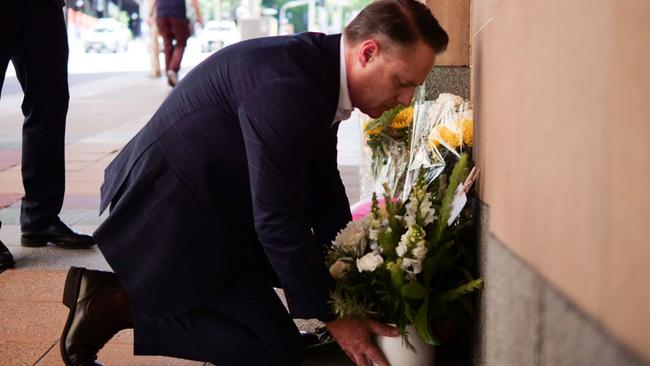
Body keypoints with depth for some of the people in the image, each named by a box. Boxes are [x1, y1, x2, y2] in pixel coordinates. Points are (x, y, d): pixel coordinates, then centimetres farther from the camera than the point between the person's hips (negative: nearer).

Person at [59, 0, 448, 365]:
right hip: (170, 214, -10)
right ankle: (119, 304, -4)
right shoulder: (285, 83, -29)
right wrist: (333, 315, -16)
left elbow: (323, 188, 12)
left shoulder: (320, 67, 2)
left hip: (204, 202, 10)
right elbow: (277, 221, -27)